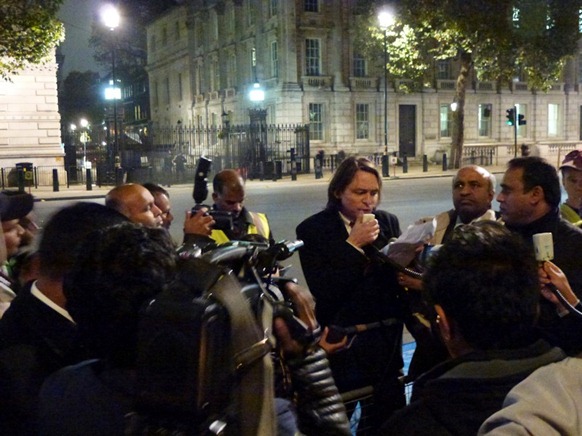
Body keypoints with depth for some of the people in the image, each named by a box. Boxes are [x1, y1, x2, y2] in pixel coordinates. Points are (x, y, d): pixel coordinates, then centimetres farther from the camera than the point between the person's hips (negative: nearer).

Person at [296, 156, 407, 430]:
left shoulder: (388, 222, 2)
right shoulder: (313, 229, -8)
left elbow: (397, 280, 5)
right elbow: (322, 292, -17)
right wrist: (353, 244, -19)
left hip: (386, 338, 3)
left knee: (389, 417, 12)